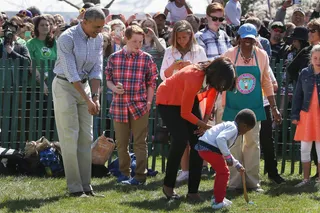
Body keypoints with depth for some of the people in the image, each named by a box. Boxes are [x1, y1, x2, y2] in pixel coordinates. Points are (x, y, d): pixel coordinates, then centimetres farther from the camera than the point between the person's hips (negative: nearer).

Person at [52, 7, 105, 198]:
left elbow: (97, 70, 1)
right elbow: (71, 74, -22)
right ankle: (75, 187, -5)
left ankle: (86, 185, 9)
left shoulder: (98, 39, 0)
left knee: (86, 137, 5)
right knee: (70, 137, -7)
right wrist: (87, 100, -23)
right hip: (65, 87, -6)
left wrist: (96, 97, -11)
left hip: (85, 85, 7)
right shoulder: (67, 38, -20)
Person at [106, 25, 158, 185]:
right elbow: (108, 79, 11)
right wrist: (114, 88, -10)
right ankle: (124, 172, 21)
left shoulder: (146, 59, 0)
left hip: (140, 106, -2)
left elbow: (152, 83, 4)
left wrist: (149, 102, -3)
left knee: (140, 142, -1)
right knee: (121, 142, 9)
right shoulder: (114, 58, 3)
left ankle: (140, 175, 1)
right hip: (119, 105, 2)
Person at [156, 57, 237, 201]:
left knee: (198, 142, -6)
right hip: (168, 101, -7)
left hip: (189, 100, 7)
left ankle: (193, 191, -2)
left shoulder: (213, 79, -17)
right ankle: (168, 186, -4)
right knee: (180, 140, -21)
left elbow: (210, 103, -1)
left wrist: (204, 123, -15)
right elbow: (185, 113, -28)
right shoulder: (194, 78, -38)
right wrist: (205, 126, -22)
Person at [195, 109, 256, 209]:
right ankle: (218, 202, 2)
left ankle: (217, 198, 32)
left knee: (221, 171, 23)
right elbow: (220, 139, -24)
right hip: (209, 148, -10)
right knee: (224, 173, -1)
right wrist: (228, 156, -22)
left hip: (203, 148, 10)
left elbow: (225, 150, 35)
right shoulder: (233, 128, -6)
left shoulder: (228, 126, 27)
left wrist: (237, 165, 36)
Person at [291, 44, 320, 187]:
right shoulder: (305, 73, 2)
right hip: (306, 115, 2)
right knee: (305, 148, 6)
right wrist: (295, 115, 3)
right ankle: (306, 178, 15)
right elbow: (298, 95, 6)